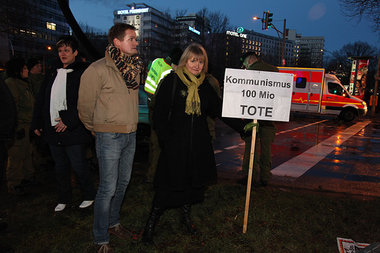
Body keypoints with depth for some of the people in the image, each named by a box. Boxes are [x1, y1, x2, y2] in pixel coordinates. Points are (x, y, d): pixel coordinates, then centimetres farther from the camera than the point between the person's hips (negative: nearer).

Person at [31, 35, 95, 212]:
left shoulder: (82, 73, -8)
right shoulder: (53, 74, 14)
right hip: (53, 131, 7)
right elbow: (40, 100, 18)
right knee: (60, 167, 16)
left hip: (73, 131, -6)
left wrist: (69, 120, -21)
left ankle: (88, 196, 24)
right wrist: (37, 123, 13)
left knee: (78, 167, 2)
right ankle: (64, 199, 32)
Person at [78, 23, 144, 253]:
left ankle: (113, 223, 38)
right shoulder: (99, 69, -14)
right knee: (108, 188, -1)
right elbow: (85, 105, -7)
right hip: (110, 136, -7)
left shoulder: (134, 68, 7)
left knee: (123, 182, 17)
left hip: (130, 134, 7)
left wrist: (130, 124, 14)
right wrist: (95, 128, 5)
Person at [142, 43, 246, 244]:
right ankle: (150, 225, 18)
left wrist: (241, 126, 6)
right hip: (175, 143, -5)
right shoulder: (171, 81, -5)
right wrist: (165, 141, -13)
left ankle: (186, 216, 38)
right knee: (169, 184, 0)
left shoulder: (204, 85, 9)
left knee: (193, 182, 15)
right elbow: (160, 114, -8)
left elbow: (219, 110, 11)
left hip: (198, 144, 5)